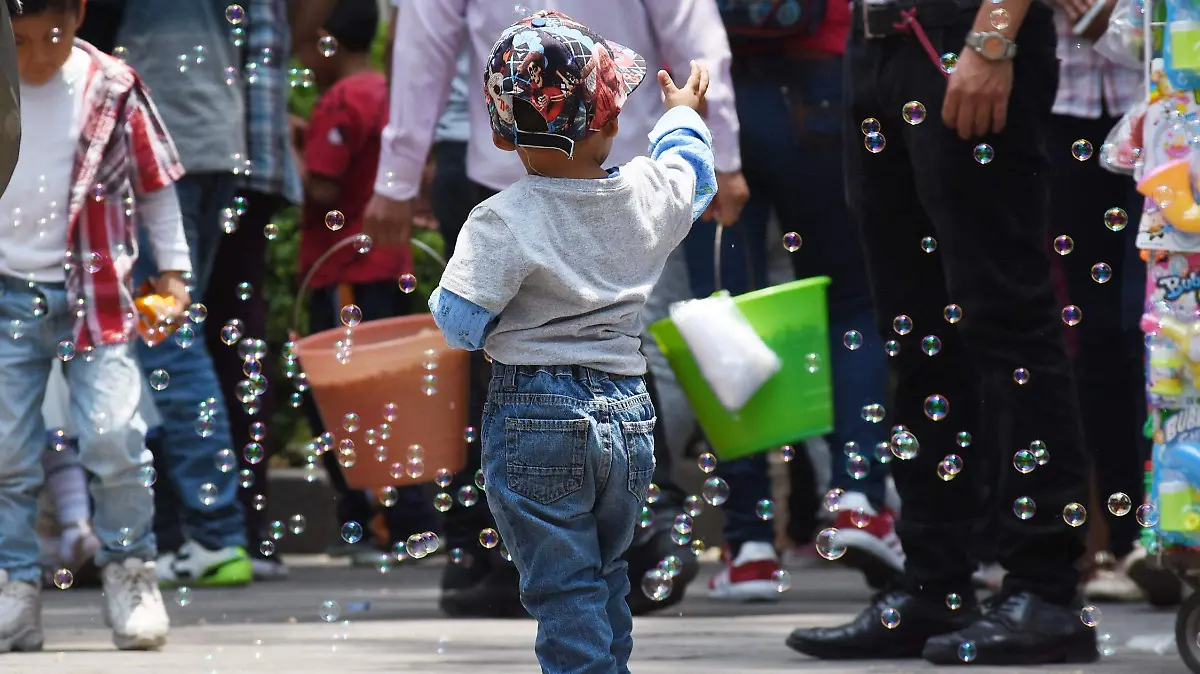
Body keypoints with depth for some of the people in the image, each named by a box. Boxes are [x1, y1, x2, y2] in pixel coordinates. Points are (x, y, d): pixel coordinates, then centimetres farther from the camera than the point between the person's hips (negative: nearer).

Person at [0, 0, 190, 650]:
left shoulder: (112, 88, -2)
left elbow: (155, 182, 7)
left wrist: (172, 268, 5)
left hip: (92, 292, -1)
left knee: (114, 437, -11)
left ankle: (129, 572, 8)